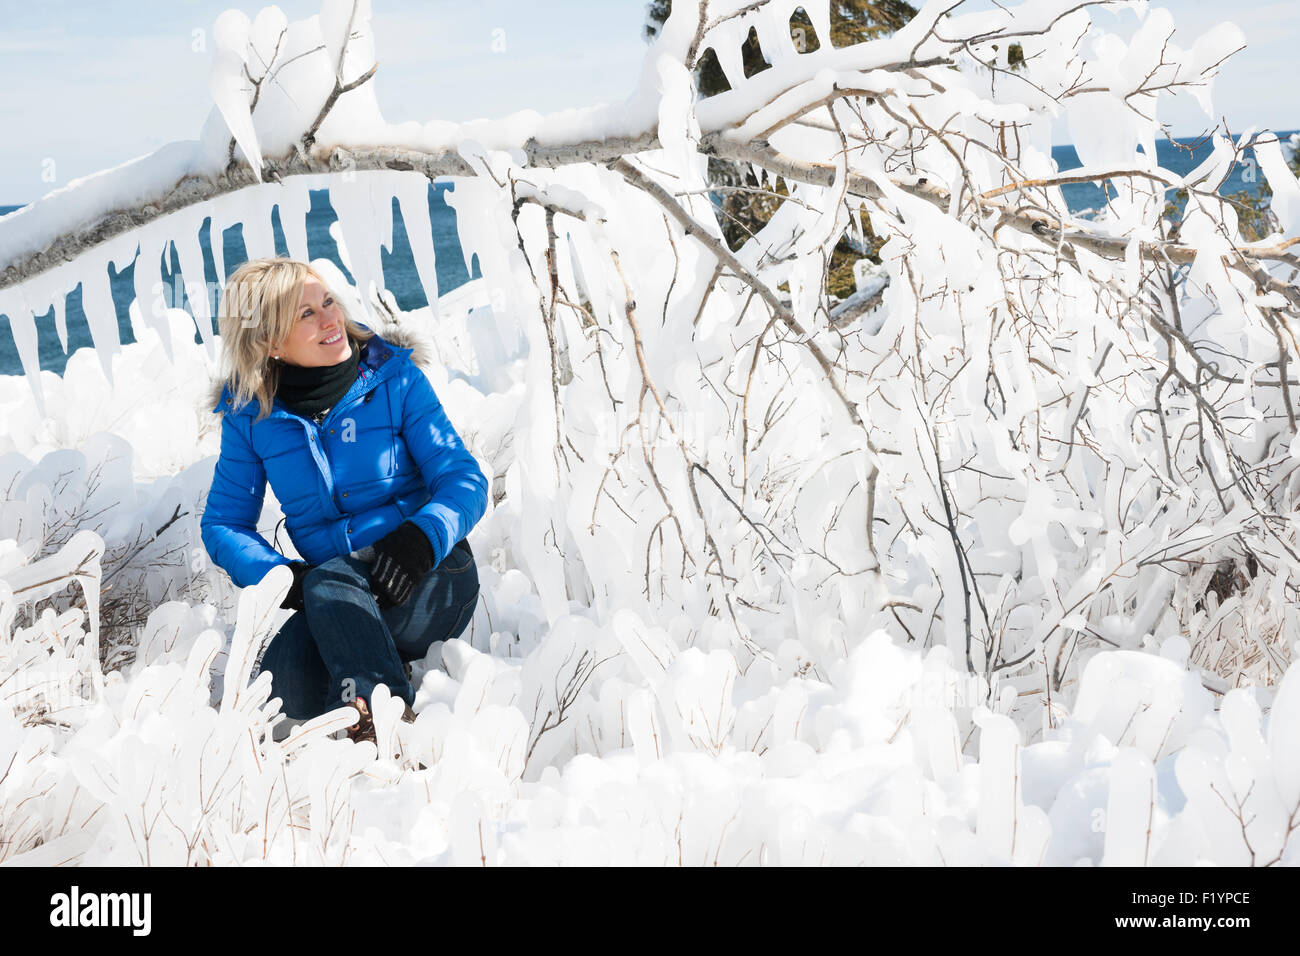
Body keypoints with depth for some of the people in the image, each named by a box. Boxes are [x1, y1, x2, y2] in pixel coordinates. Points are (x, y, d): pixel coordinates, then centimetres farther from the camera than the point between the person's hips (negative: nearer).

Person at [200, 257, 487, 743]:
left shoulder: (394, 376, -4)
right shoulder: (251, 415, 2)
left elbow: (465, 480, -6)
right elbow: (223, 523, 7)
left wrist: (419, 538, -27)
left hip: (428, 580, -3)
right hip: (336, 601, 3)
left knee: (330, 582, -34)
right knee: (287, 684, -28)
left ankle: (376, 710, -39)